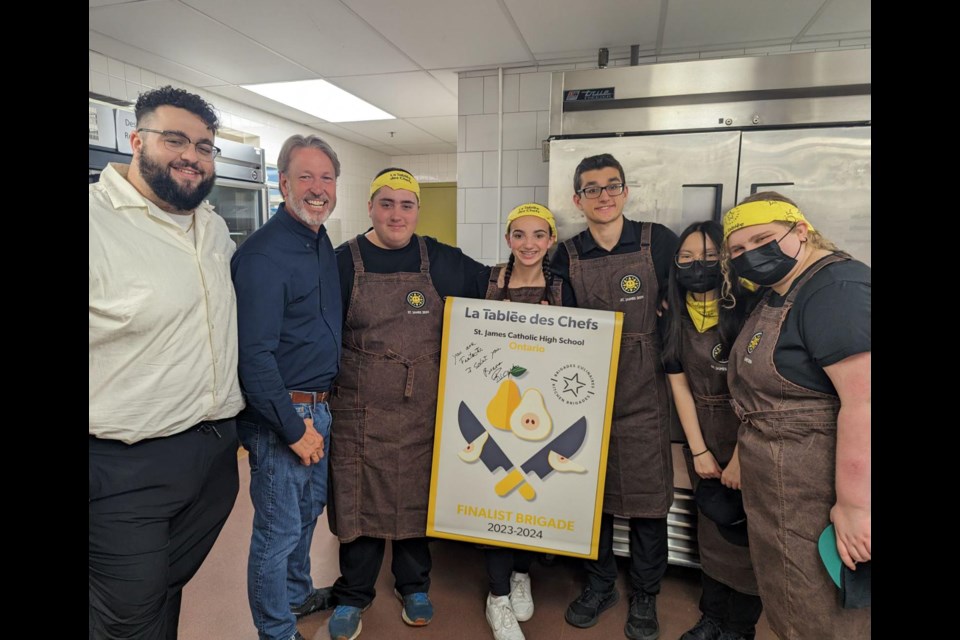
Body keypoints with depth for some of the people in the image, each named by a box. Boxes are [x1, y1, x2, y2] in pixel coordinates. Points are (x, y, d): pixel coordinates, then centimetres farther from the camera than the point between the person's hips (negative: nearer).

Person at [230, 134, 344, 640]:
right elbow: (255, 355, -23)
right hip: (279, 416, -8)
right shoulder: (263, 253, -19)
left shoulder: (325, 245, 8)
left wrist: (317, 414, 13)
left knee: (308, 511, 24)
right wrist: (295, 428, -18)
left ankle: (297, 593, 47)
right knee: (279, 529, 8)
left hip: (318, 408, 9)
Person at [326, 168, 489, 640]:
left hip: (424, 410, 2)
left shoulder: (444, 262, 2)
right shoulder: (345, 262, -1)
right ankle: (352, 596, 34)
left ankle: (414, 587, 39)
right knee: (359, 501, 11)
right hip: (361, 411, -1)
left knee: (418, 499, 16)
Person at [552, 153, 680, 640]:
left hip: (643, 394, -1)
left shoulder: (659, 242, -3)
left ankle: (645, 596, 30)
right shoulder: (566, 256, 1)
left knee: (647, 496, 8)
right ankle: (599, 584, 35)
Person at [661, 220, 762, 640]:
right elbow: (679, 384, -1)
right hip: (701, 432, 4)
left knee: (744, 530, 5)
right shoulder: (675, 316, -1)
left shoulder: (744, 309, -16)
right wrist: (698, 450, -4)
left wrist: (741, 457, -17)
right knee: (711, 526, 14)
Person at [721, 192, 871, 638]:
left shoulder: (835, 290, -22)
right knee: (787, 601, 24)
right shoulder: (777, 295, 10)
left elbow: (865, 401, -28)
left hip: (819, 494, -9)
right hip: (779, 488, 10)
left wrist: (855, 504, -26)